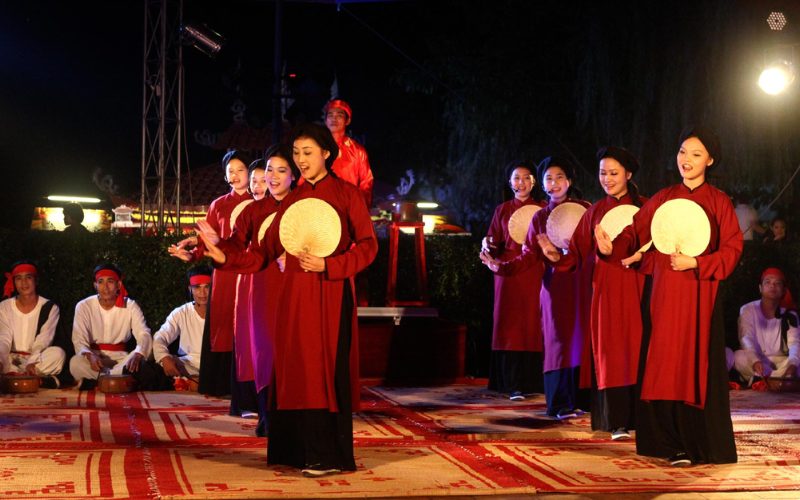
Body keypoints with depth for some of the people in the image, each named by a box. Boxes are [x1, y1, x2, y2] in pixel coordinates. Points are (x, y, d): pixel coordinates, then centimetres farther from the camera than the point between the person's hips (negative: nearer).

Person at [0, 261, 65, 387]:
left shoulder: (50, 308, -2)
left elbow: (42, 342, -14)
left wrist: (32, 362, -34)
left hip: (38, 359, -1)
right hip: (12, 360, 2)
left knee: (57, 353, -31)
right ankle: (41, 380, -33)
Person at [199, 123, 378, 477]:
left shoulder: (346, 194, 0)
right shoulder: (292, 200, 14)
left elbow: (368, 246, -6)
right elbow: (266, 252, 9)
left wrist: (327, 265, -18)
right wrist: (226, 257, -5)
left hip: (330, 293, -5)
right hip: (295, 293, 5)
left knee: (326, 367, -5)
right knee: (295, 366, 4)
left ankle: (330, 455, 1)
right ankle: (300, 449, 11)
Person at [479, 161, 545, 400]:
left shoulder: (542, 209, 9)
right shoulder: (502, 210, 13)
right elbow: (494, 242, 10)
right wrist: (487, 245, -12)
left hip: (535, 275, -1)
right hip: (509, 273, 1)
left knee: (534, 325, -4)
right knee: (511, 327, -3)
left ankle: (534, 379, 3)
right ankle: (514, 385, -4)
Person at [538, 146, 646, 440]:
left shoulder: (644, 207, 3)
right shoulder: (595, 212, 12)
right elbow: (577, 253, 6)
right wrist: (557, 256, -12)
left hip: (637, 286, -2)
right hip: (606, 289, 2)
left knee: (638, 348, -4)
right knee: (610, 349, 0)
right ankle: (618, 421, 2)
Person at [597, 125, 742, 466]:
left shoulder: (719, 201, 1)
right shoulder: (663, 198, 11)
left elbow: (732, 249, -4)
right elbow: (636, 233, 4)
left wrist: (697, 263, -17)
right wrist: (613, 247, -15)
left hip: (699, 294, -4)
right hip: (664, 292, 4)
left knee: (695, 367, -4)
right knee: (662, 363, 5)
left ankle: (697, 446, 2)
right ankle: (669, 441, 13)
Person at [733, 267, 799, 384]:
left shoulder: (789, 315, 5)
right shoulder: (748, 310, 0)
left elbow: (794, 343, -10)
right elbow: (746, 339, -13)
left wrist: (792, 363, -33)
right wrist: (755, 361, -35)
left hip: (782, 363, 1)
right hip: (754, 364, -1)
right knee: (739, 356, -33)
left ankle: (760, 380, -35)